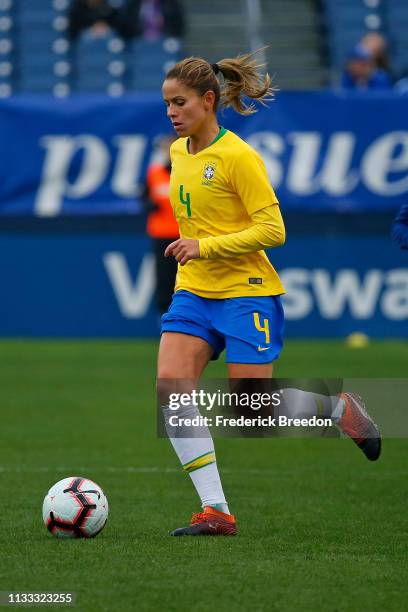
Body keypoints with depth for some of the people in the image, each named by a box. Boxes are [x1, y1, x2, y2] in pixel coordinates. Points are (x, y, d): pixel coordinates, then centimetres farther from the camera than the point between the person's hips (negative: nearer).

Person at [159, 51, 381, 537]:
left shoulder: (238, 156, -15)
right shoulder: (177, 152, 9)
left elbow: (272, 229, -18)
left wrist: (205, 246, -23)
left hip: (246, 294, -7)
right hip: (193, 293, 7)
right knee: (170, 388, -14)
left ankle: (336, 405, 26)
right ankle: (216, 511, -11)